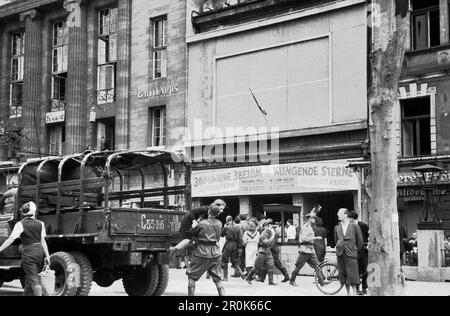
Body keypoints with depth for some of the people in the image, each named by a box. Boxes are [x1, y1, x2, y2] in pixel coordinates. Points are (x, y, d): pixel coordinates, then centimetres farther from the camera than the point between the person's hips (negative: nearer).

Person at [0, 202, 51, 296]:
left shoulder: (20, 224, -8)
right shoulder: (40, 224, 4)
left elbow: (11, 239, -16)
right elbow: (43, 241, 1)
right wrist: (47, 256, 1)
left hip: (29, 253, -5)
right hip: (40, 252, 5)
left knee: (34, 280, -5)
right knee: (29, 279, 17)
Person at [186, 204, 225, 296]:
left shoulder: (202, 224, -11)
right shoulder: (219, 224, 3)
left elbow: (193, 234, 2)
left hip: (202, 253, -4)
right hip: (215, 253, 4)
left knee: (191, 276, 9)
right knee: (218, 278, 12)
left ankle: (191, 295, 6)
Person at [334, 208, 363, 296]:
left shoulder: (354, 226, -2)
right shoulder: (337, 227, 9)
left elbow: (360, 241, 5)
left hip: (351, 254, -4)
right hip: (340, 254, 4)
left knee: (352, 277, -8)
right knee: (344, 278, 7)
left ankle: (353, 293, -6)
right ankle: (349, 293, 16)